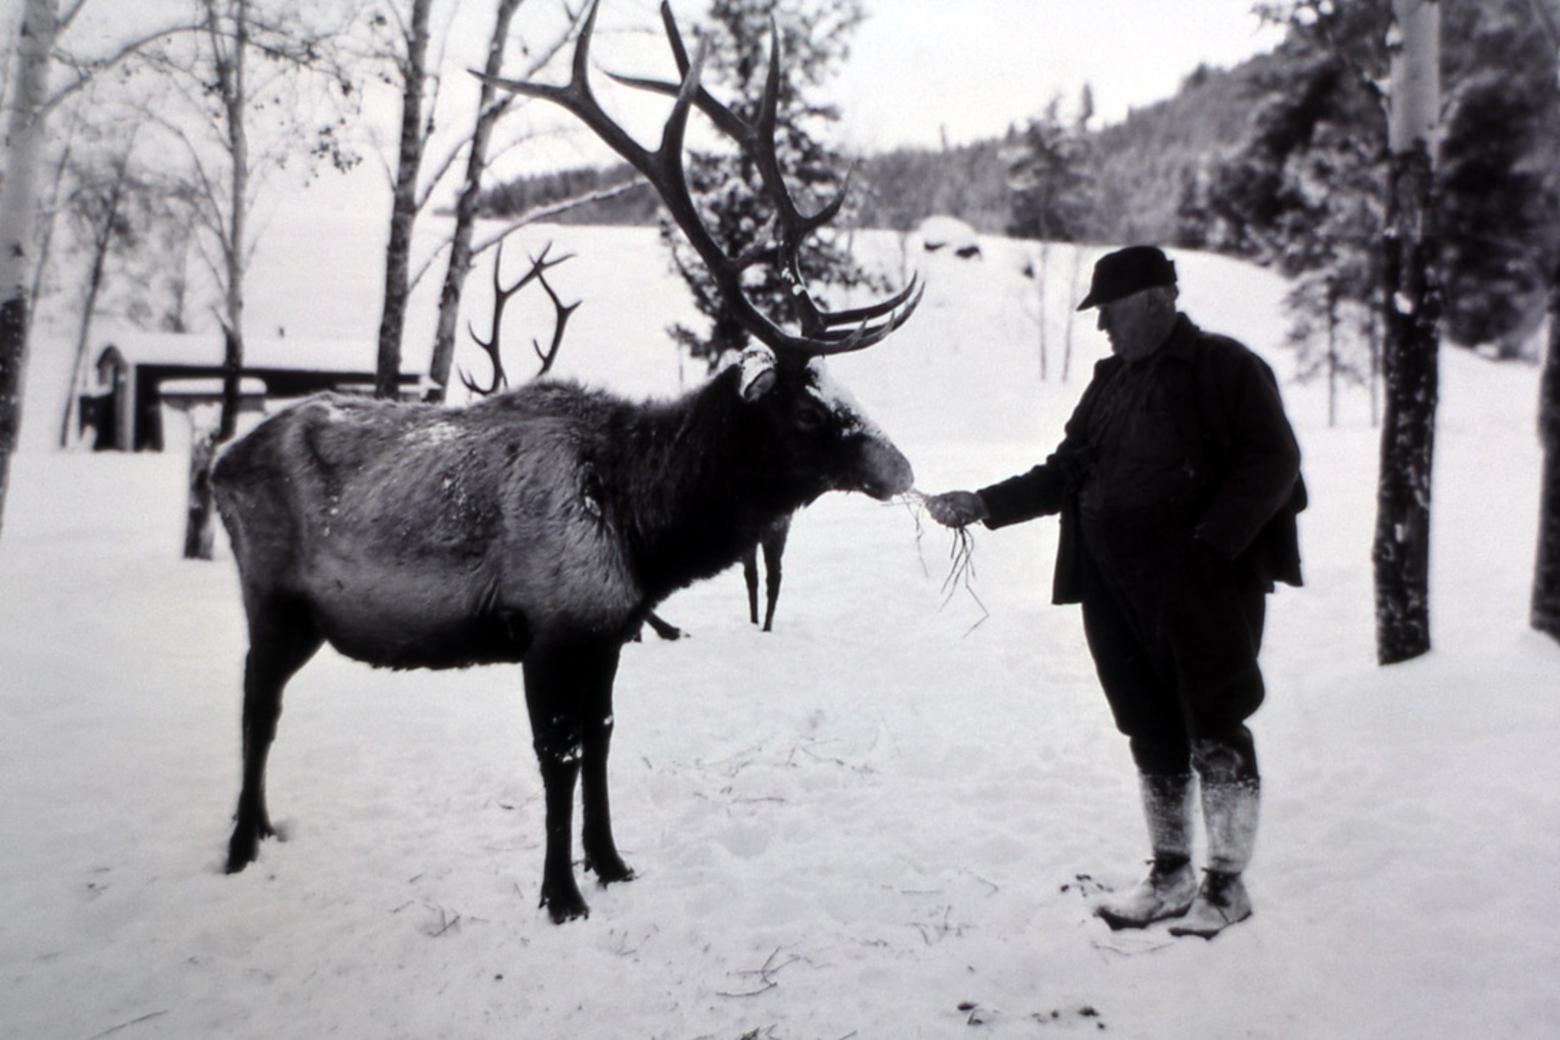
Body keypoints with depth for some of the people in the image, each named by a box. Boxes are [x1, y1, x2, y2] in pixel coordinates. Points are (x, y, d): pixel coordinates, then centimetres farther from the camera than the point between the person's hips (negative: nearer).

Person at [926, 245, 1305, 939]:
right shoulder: (1111, 381, 15)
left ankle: (1227, 883, 17)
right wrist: (984, 505, 4)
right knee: (1152, 735, 13)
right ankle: (1170, 876, 26)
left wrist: (1212, 543, -18)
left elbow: (1273, 459, -11)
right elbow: (1066, 472, 14)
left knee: (1214, 732, 3)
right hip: (1116, 591, 6)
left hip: (1202, 588, -6)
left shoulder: (1223, 366, -4)